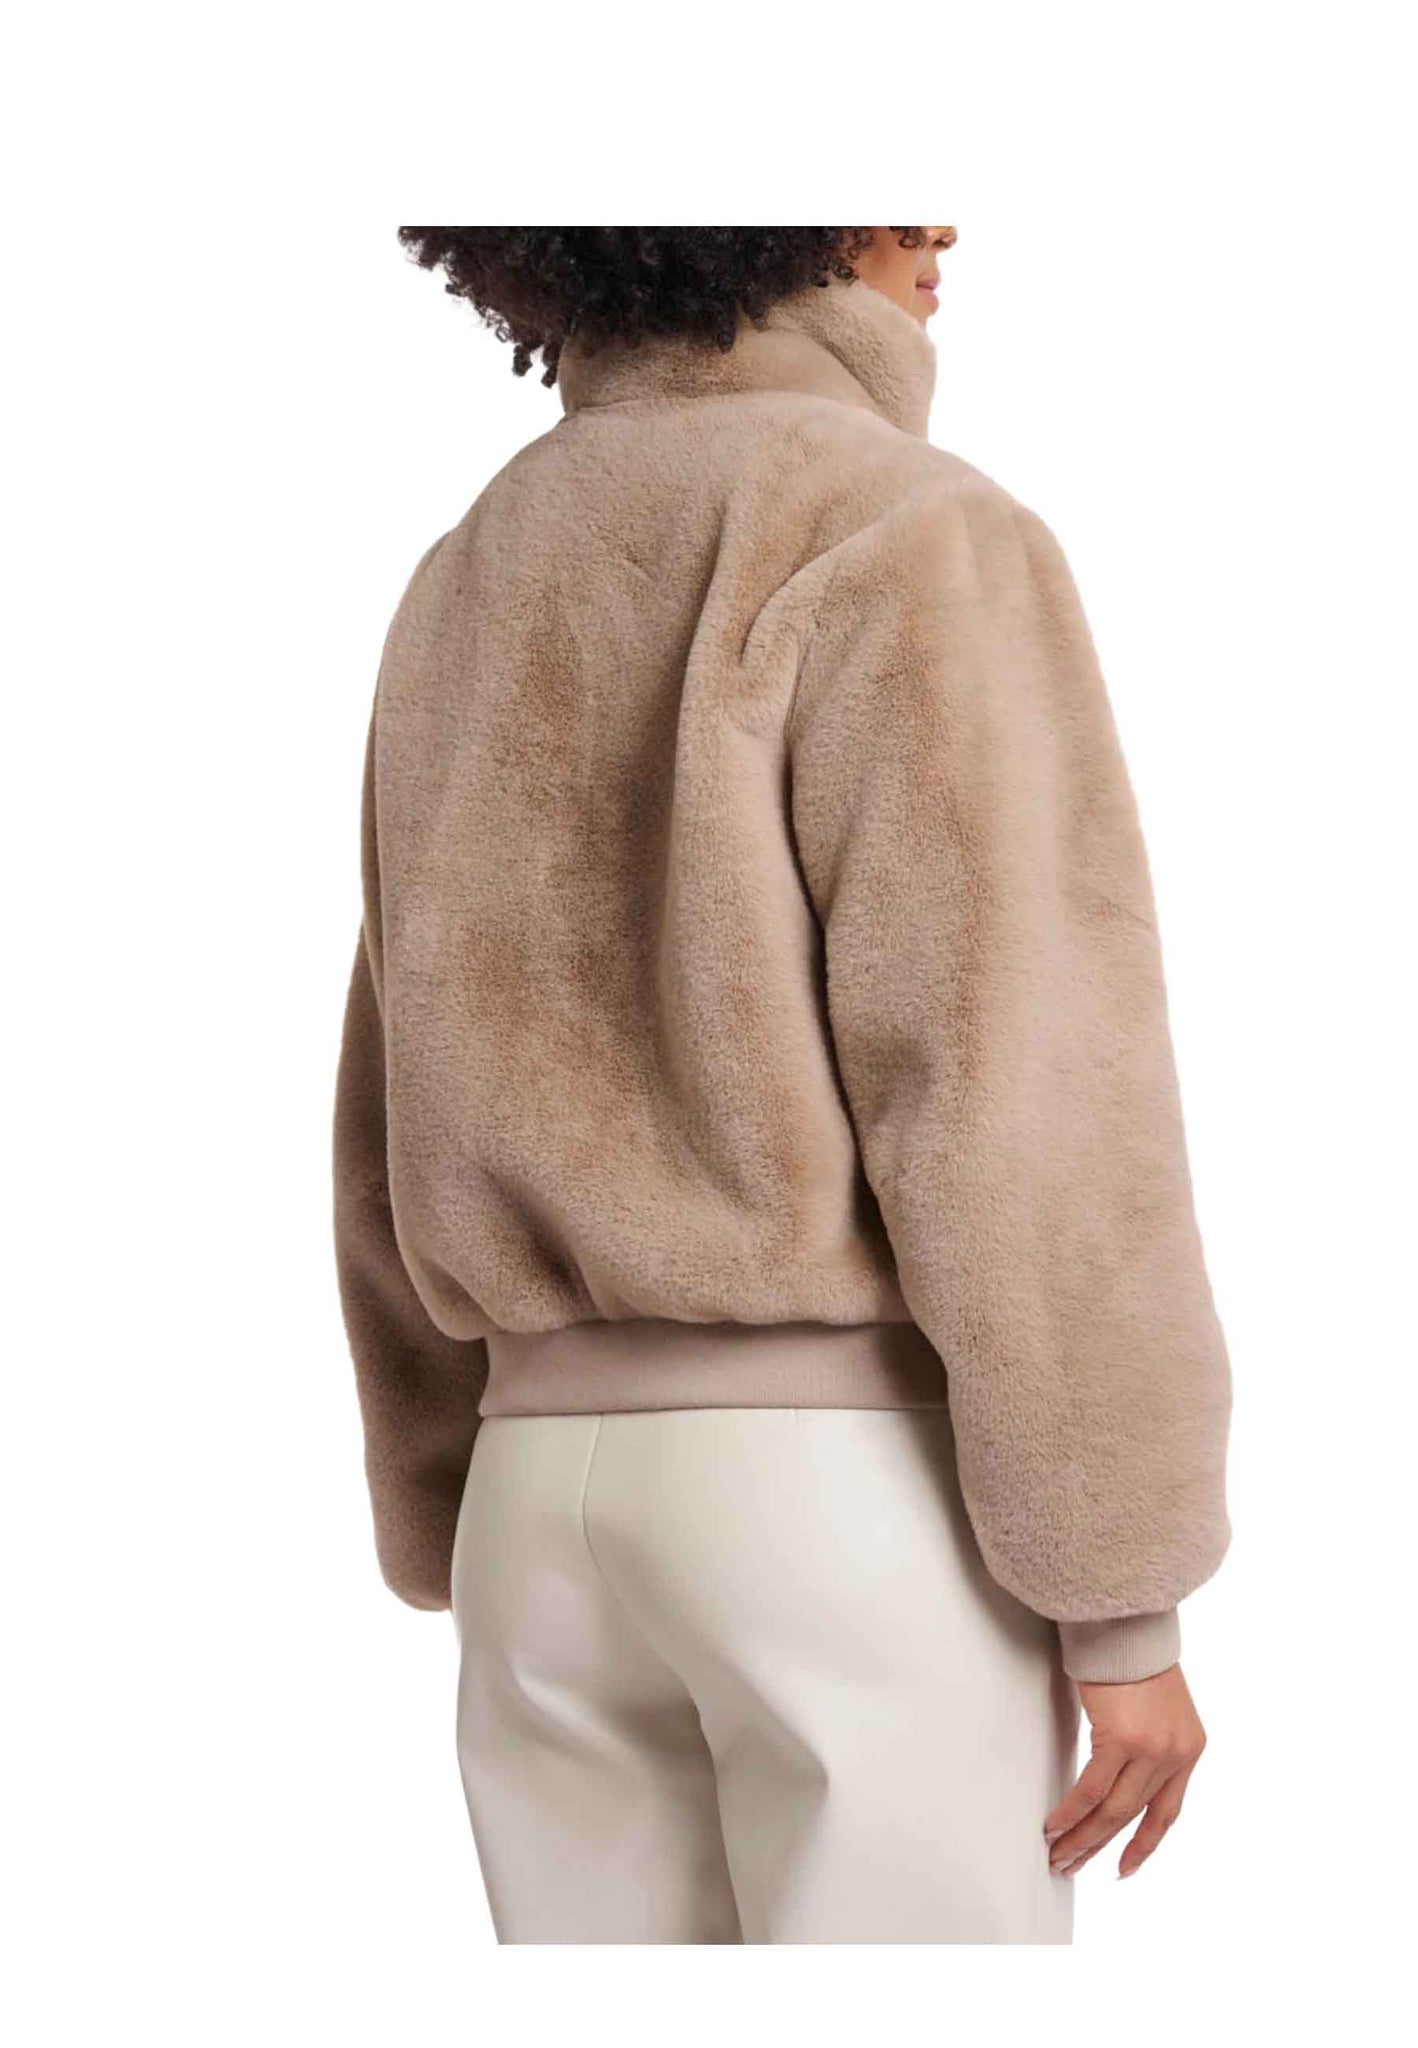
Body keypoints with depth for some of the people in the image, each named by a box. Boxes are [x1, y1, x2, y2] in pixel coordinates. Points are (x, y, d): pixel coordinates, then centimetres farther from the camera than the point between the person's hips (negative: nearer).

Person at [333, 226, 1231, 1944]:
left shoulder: (474, 606, 14)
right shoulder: (901, 535, -9)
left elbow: (409, 1127, 15)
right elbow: (1007, 1086, -17)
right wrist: (1125, 1591, -12)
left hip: (559, 1483, 7)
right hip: (860, 1488, -7)